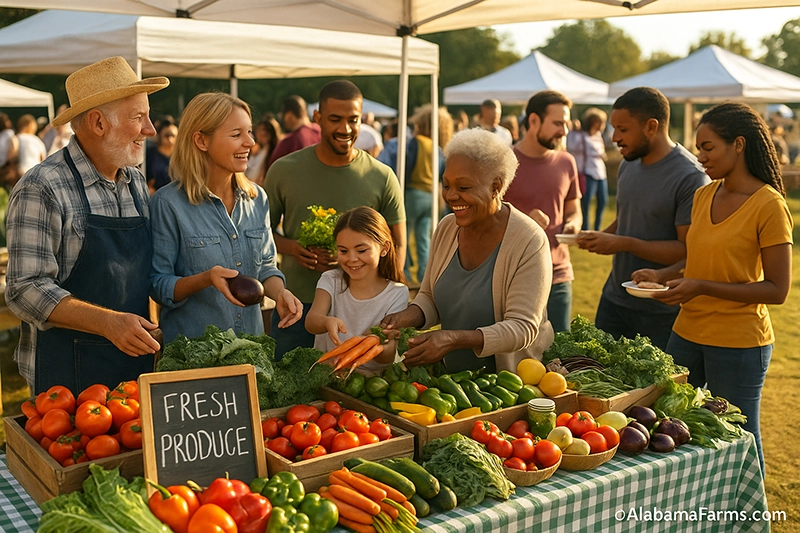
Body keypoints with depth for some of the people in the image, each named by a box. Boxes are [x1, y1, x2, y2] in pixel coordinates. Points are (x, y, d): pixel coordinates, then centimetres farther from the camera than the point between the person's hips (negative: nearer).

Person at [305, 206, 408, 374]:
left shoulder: (396, 293, -3)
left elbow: (389, 356, -12)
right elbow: (311, 322, -15)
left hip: (372, 375, -1)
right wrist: (327, 322, -39)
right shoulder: (330, 281, 4)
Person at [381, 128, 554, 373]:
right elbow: (430, 298, 13)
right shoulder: (447, 228, 5)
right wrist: (410, 316, -10)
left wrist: (455, 339, -32)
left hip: (513, 382, -5)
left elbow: (523, 328, -19)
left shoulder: (528, 242, -15)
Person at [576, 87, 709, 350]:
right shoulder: (628, 165, 8)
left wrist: (623, 244, -22)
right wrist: (600, 236, 0)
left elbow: (688, 250, -20)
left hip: (660, 311, -7)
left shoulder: (691, 177, -17)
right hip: (614, 299, 7)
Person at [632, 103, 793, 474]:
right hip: (687, 333, 7)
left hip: (738, 344, -7)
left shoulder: (769, 205, -14)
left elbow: (776, 290, -15)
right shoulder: (704, 196, 6)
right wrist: (663, 275, -1)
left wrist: (701, 287, -21)